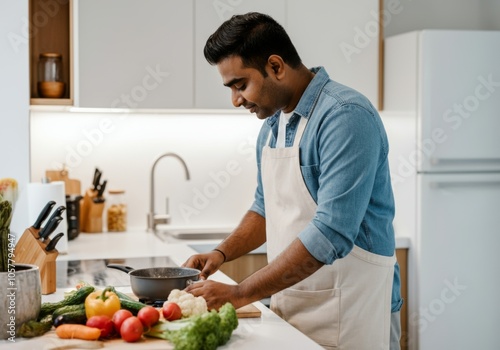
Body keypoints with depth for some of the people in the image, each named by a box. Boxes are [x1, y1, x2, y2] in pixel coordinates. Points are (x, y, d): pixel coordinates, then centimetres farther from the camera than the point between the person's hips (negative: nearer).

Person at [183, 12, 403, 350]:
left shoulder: (345, 116, -19)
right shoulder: (272, 124, 7)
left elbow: (330, 233, -26)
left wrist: (240, 293, -23)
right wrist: (222, 253, 2)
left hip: (347, 315, -7)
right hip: (289, 310, 7)